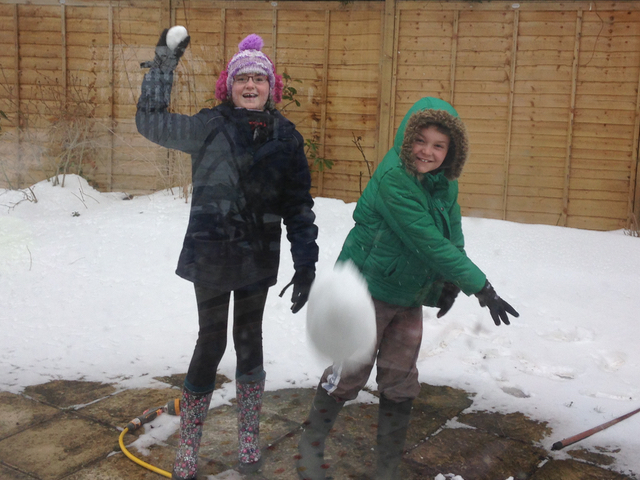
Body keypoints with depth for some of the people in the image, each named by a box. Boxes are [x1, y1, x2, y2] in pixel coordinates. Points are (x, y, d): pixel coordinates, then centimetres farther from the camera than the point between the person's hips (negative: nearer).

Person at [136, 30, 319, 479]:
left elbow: (299, 205, 1)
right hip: (211, 255, -2)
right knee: (211, 342, 4)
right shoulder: (210, 125, -4)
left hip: (257, 257, 2)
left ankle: (250, 439, 28)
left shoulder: (286, 136, 0)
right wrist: (163, 65, -5)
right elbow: (152, 123, -1)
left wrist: (306, 264, -3)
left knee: (249, 340, 13)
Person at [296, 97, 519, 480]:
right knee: (349, 374, 4)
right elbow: (428, 242, -29)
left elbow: (453, 236, 7)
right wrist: (481, 287, -27)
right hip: (369, 290, -7)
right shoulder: (392, 179, -25)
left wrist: (450, 283, -12)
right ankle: (311, 444, 30)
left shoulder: (444, 183, 1)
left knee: (400, 383, 11)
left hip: (410, 297, 7)